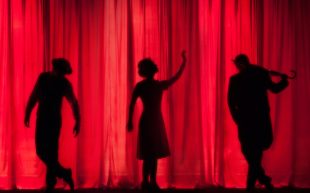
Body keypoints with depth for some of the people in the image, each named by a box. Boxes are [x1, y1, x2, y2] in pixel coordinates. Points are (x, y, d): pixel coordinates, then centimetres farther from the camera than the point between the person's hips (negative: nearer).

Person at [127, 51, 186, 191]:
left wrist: (184, 63, 14)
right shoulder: (140, 86, -4)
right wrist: (130, 121, -9)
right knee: (148, 154, -7)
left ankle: (152, 182, 12)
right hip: (147, 121, -5)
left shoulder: (160, 85, 10)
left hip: (157, 121, 6)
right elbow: (132, 104, -5)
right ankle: (146, 182, -2)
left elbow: (175, 78, 17)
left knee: (155, 153, 6)